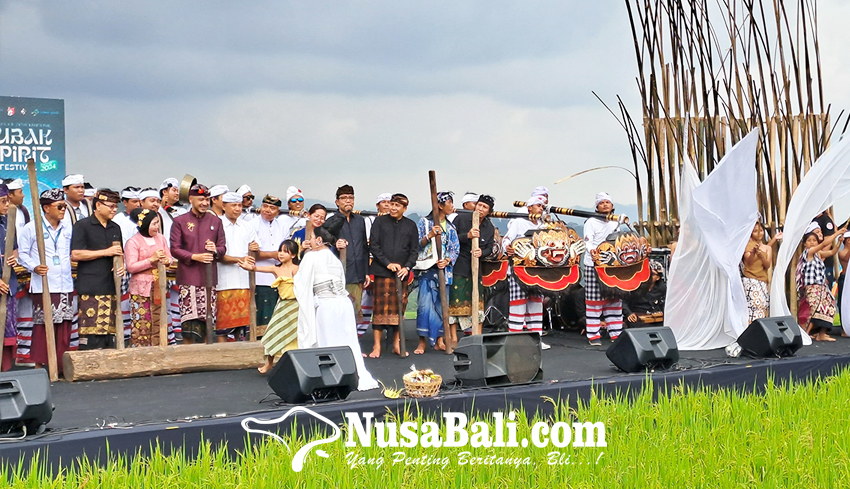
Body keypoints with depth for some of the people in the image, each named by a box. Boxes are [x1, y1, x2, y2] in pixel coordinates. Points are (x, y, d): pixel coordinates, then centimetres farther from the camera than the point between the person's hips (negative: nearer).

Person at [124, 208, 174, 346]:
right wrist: (151, 259, -18)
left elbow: (170, 258, 16)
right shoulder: (133, 242, -6)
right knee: (141, 323, -7)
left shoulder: (160, 238, 10)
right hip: (141, 288, -5)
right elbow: (130, 267, -13)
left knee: (158, 322, 6)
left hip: (158, 287, 5)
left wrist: (166, 261, -8)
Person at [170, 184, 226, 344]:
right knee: (189, 320, -9)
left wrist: (215, 249, -10)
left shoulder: (216, 221, 14)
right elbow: (175, 250, 0)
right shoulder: (180, 221, 4)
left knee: (207, 319, 4)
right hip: (188, 278, -3)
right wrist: (195, 256, -13)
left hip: (209, 277, 3)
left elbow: (223, 247, 13)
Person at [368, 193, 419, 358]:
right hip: (382, 272, -2)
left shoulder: (411, 225, 10)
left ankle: (397, 344, 14)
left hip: (402, 273, 2)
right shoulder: (380, 222, 4)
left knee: (399, 308, 4)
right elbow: (373, 245, 0)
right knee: (380, 307, -4)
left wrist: (407, 267, -7)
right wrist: (388, 264, -10)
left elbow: (414, 250, 10)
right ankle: (377, 346, 0)